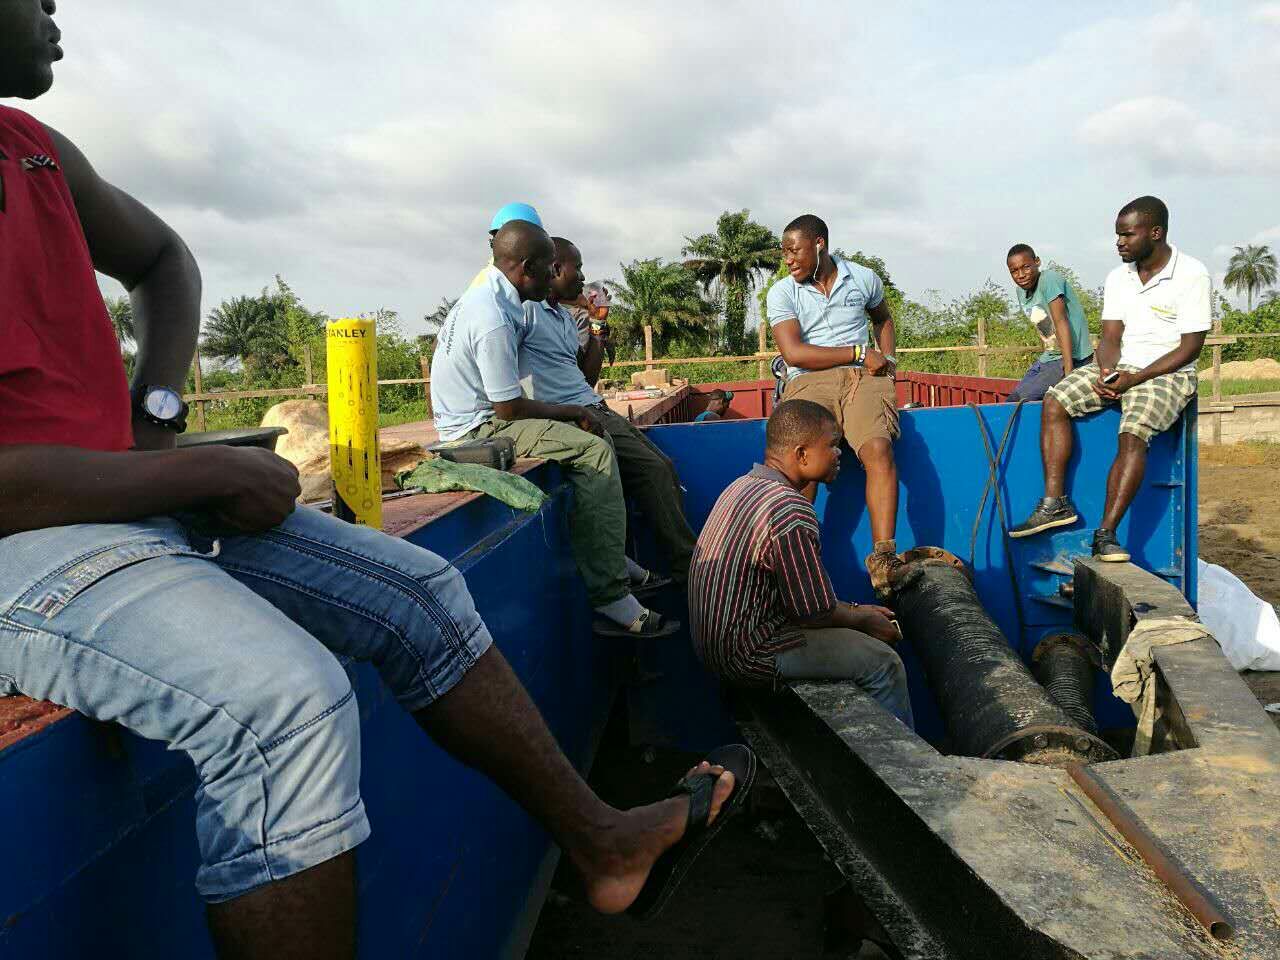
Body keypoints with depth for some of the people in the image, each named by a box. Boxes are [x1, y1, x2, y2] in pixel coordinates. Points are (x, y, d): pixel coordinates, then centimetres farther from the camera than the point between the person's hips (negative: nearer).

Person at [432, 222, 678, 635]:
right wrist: (571, 412, -6)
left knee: (594, 441, 12)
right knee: (595, 452, -23)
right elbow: (510, 408, -21)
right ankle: (612, 601, -24)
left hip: (468, 417, 11)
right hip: (479, 430, -11)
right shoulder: (495, 321, -24)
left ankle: (618, 563, 12)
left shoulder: (484, 294, 10)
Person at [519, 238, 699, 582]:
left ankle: (684, 561, 0)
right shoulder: (526, 308, -7)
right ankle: (688, 567, -6)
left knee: (663, 466, 0)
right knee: (651, 471, -16)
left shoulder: (564, 317, 23)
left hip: (594, 409, 10)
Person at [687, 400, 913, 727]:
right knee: (884, 663, -5)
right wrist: (865, 620, 1)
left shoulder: (746, 485, 8)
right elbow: (816, 611, -18)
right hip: (749, 655, -10)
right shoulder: (790, 510, -23)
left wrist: (855, 610, 15)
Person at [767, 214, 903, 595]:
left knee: (879, 449, -30)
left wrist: (887, 359, 16)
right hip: (809, 381, -1)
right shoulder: (782, 293, 6)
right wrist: (859, 353, -5)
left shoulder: (863, 279, 14)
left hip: (863, 378, 1)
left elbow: (883, 318, 35)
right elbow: (794, 353, -6)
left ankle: (883, 559, -33)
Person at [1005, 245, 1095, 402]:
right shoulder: (1021, 290, 8)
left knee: (1016, 400, -17)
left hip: (1072, 358, -9)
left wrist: (1068, 370, -31)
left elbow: (1061, 323, -25)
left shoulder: (1049, 279, -17)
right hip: (1049, 356, 9)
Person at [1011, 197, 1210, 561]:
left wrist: (1136, 379, -21)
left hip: (1167, 373, -6)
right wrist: (1107, 372, -18)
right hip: (1118, 368, 6)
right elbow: (1110, 337, 4)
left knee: (1132, 434, -31)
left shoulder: (1192, 275, -10)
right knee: (1054, 401, -15)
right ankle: (1055, 503, -17)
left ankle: (1106, 534, -30)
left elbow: (1191, 348, -13)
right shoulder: (1118, 277, 7)